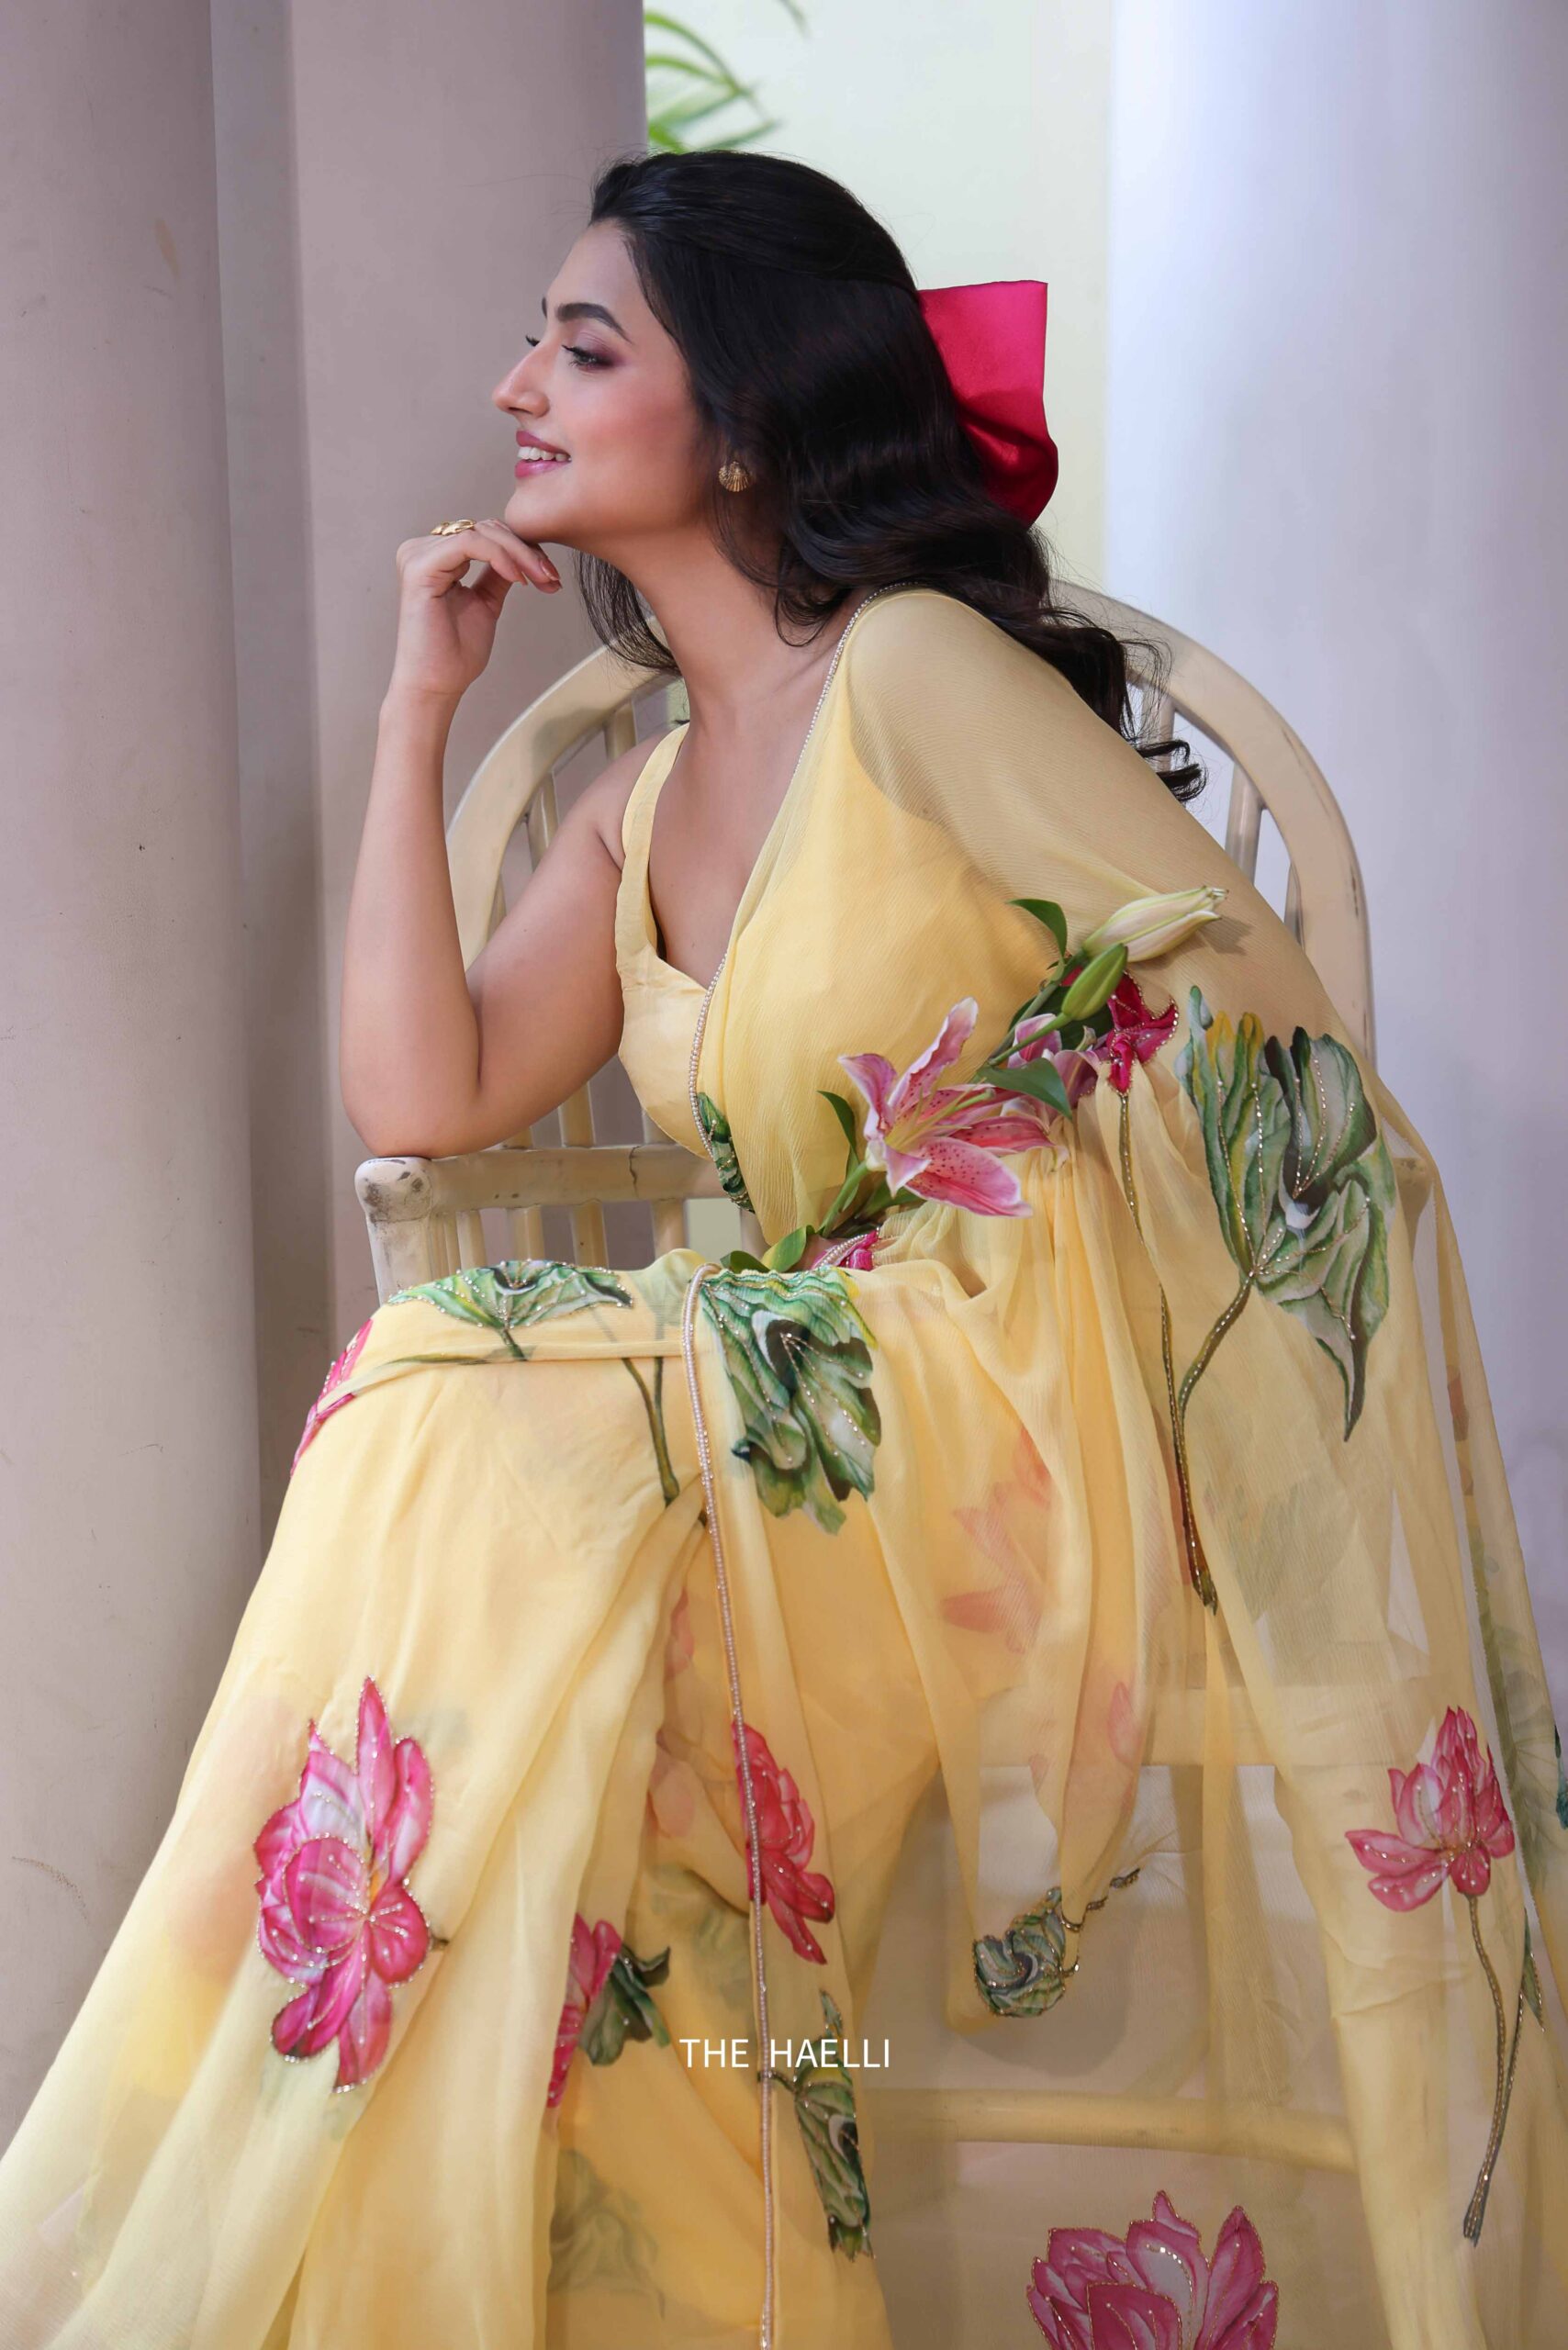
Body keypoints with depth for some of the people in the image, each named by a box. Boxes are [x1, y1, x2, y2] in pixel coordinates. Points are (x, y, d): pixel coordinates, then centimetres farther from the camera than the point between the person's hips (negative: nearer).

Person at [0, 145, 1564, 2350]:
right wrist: (419, 705, 8)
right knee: (438, 1403, -16)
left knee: (487, 1449, -22)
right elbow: (422, 1093, 4)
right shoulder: (643, 804, 16)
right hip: (832, 1379, 7)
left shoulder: (918, 673, -7)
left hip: (1048, 1391, -6)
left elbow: (1264, 1043, -11)